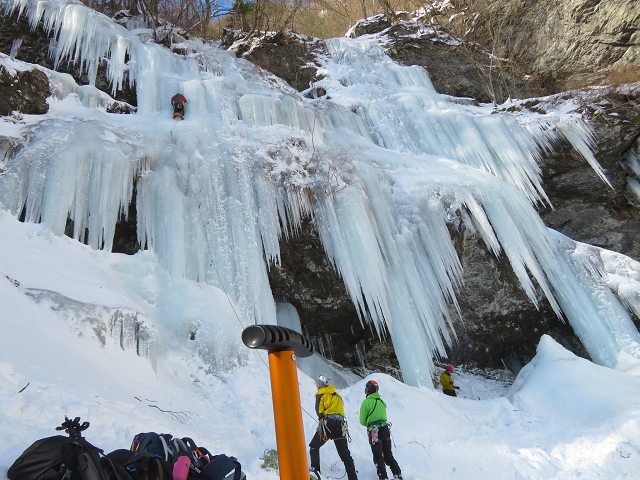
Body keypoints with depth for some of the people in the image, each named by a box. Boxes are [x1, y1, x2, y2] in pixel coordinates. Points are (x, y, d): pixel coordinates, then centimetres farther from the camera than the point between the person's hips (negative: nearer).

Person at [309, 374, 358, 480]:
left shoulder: (321, 395, 9)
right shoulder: (338, 396, 25)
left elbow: (319, 410, -2)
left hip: (328, 423, -5)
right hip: (341, 425, 5)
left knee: (314, 446, 11)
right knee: (345, 454, 9)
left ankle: (315, 470, -5)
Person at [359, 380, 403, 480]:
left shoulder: (366, 402, -10)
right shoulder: (381, 401, 8)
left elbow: (362, 421, -5)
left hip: (374, 431, -6)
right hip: (385, 429, 6)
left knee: (378, 457, 4)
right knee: (389, 456, 16)